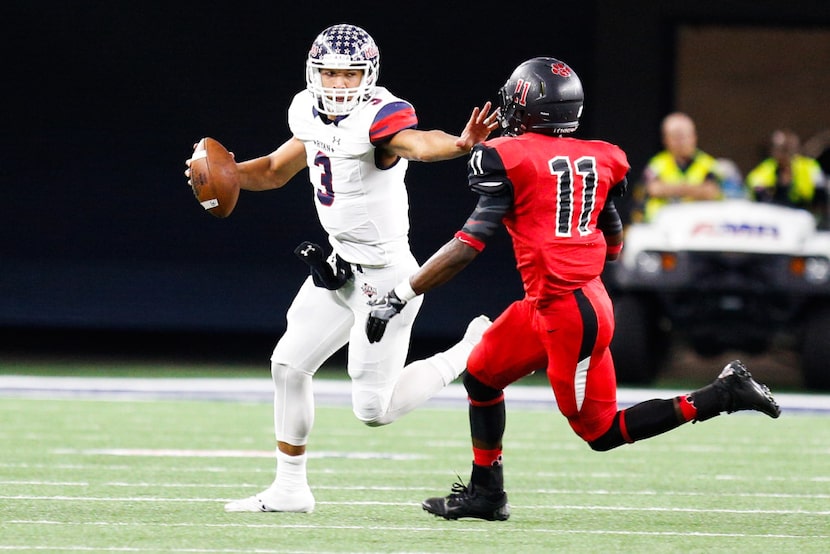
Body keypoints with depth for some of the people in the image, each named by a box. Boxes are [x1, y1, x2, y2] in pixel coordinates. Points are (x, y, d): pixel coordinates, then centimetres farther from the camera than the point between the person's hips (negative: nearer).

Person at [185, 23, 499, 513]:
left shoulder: (378, 119, -23)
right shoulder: (313, 115, 2)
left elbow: (418, 142, -46)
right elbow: (276, 171, 18)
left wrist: (461, 143, -68)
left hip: (383, 278, -8)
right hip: (340, 268, 8)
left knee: (374, 410, -3)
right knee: (289, 363, 11)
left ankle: (471, 354, 15)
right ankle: (290, 489, 24)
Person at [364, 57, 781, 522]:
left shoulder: (510, 159, -12)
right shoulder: (599, 160, 8)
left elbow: (469, 245, -18)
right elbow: (614, 248, 16)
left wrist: (400, 296, -14)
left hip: (567, 312, -8)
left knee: (601, 431, 4)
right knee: (482, 374, 21)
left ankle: (722, 395, -3)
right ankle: (486, 493, 27)